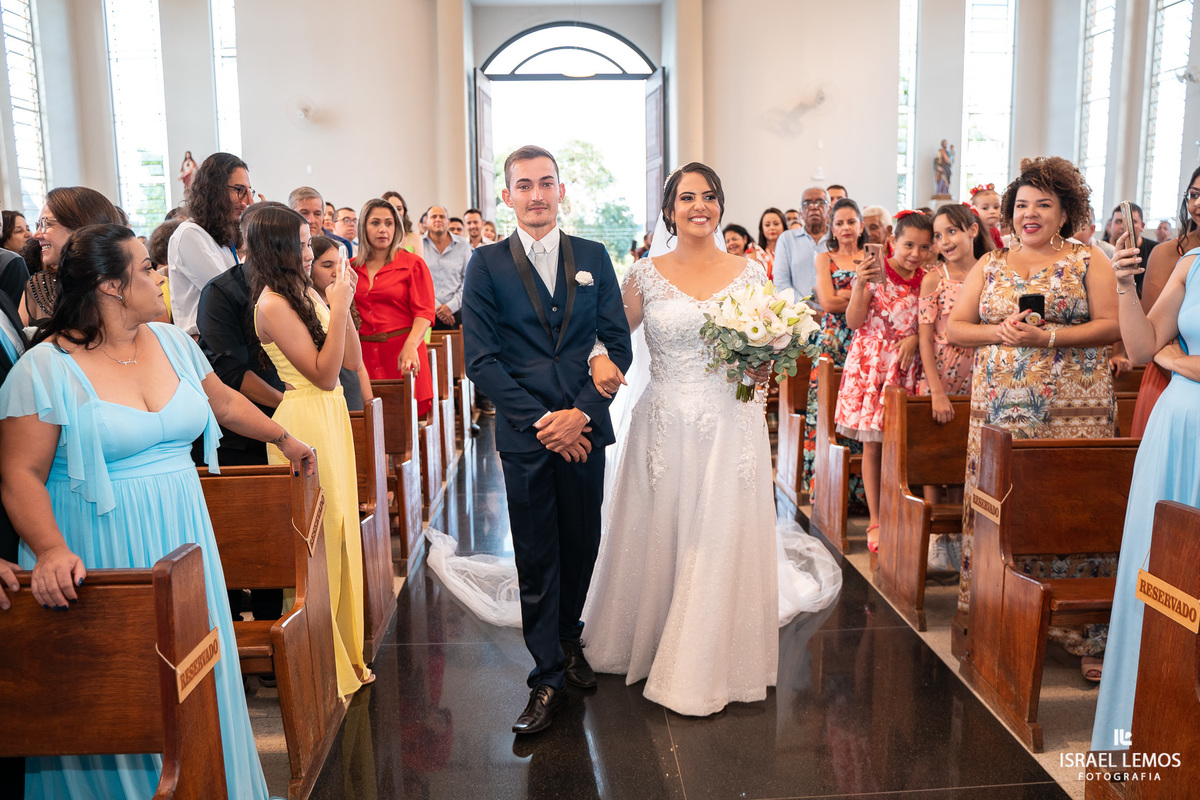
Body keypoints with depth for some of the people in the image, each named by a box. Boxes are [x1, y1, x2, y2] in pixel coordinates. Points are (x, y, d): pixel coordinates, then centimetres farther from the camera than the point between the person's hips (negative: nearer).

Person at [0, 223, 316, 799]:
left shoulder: (171, 342, 5)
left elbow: (224, 402, 20)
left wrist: (284, 437, 27)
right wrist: (52, 551, -26)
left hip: (180, 537, 5)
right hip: (103, 554, -5)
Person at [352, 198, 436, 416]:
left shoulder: (412, 264, 3)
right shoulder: (351, 268, 13)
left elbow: (424, 313, -7)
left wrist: (410, 347, -21)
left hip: (402, 353, -2)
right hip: (363, 355, 3)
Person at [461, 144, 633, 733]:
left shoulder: (594, 258, 6)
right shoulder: (487, 264, -1)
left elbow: (618, 346, 3)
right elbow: (480, 358, -6)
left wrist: (581, 412, -10)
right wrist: (540, 421, -12)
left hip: (585, 428, 2)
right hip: (525, 436, -2)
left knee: (581, 548, 14)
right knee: (536, 560, 4)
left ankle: (568, 639, 38)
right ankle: (547, 679, 16)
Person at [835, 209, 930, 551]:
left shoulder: (925, 280, 6)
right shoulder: (874, 271, -5)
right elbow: (853, 321, -8)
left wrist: (914, 338, -8)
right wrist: (860, 284, -21)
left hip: (906, 366, 3)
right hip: (870, 364, -3)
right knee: (873, 445, 1)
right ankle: (875, 520, 10)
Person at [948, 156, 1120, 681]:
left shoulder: (1089, 260, 7)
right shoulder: (990, 265, 14)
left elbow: (1111, 325, -3)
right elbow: (955, 328, 10)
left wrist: (1047, 336, -14)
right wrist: (998, 332, -9)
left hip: (1072, 410, -2)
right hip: (998, 407, 3)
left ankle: (1077, 626, 5)